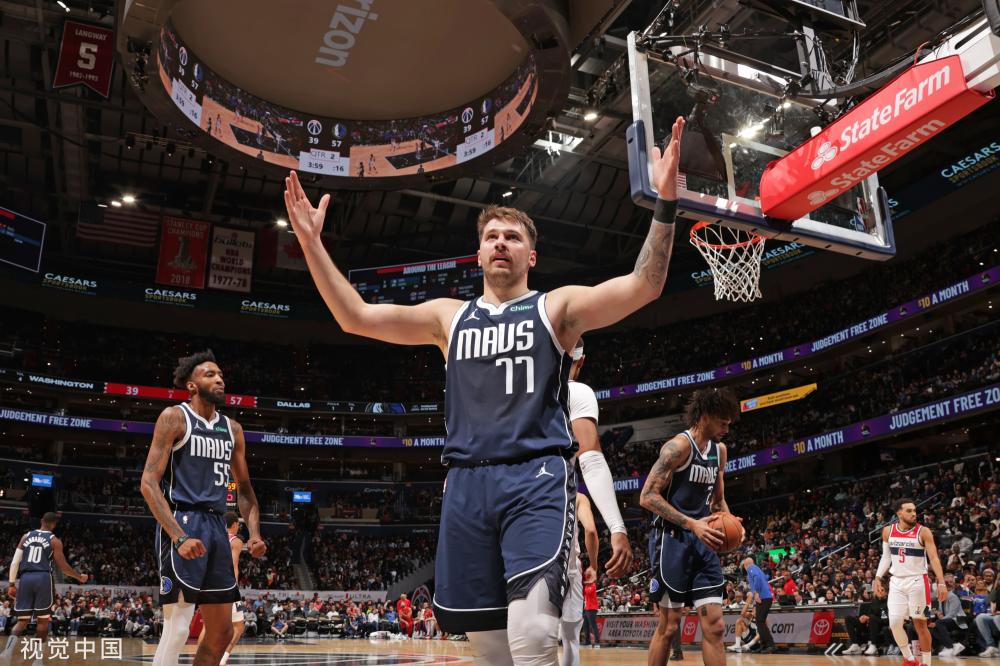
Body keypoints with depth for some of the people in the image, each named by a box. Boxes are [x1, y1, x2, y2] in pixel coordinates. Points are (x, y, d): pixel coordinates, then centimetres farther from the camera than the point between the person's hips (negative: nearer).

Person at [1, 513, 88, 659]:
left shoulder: (26, 536, 15)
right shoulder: (54, 540, 4)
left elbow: (15, 561, 9)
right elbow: (62, 566, 1)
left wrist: (11, 584, 15)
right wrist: (80, 577, 15)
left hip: (25, 578, 3)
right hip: (43, 578, -3)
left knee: (22, 620, 8)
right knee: (43, 620, 8)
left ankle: (7, 651, -15)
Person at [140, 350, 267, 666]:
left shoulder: (232, 429, 15)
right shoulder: (175, 417, -3)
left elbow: (244, 488, 19)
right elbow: (148, 482, -11)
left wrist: (254, 532, 2)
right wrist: (179, 536, -21)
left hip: (217, 527, 7)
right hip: (183, 523, -7)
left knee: (222, 632, 8)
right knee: (177, 628, -10)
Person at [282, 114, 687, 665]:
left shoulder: (557, 307, 9)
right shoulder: (448, 316, 18)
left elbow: (643, 286, -4)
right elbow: (356, 317, 12)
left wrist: (665, 203, -16)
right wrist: (311, 242, 5)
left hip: (536, 478, -3)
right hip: (466, 482, 4)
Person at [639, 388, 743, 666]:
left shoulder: (720, 450, 12)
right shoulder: (679, 445, -13)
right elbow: (647, 496, -18)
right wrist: (692, 523, -23)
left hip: (703, 542, 7)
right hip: (672, 539, -7)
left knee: (714, 625, 4)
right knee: (669, 625, -1)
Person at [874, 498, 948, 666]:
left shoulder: (923, 532, -9)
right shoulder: (888, 531, 2)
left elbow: (934, 558, -13)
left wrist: (941, 583, -23)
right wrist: (878, 578, 7)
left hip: (917, 581, -3)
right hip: (897, 582, 3)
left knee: (920, 624, 3)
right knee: (894, 623, -2)